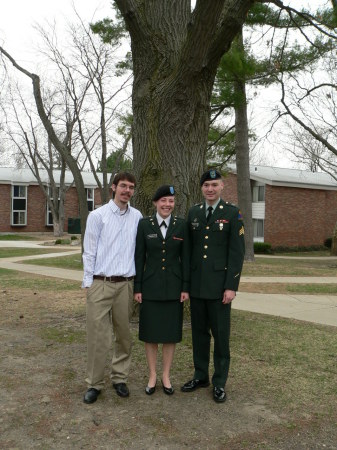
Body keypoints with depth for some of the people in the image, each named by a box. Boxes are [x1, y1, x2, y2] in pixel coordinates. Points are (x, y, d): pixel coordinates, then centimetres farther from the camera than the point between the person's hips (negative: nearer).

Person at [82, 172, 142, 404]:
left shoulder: (137, 216, 5)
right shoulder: (98, 215, 0)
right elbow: (89, 252, 0)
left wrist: (138, 284, 7)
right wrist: (88, 283, -3)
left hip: (125, 284, 3)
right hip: (100, 283, -2)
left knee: (124, 335, 10)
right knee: (97, 336, -1)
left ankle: (120, 378, 25)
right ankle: (94, 383, 13)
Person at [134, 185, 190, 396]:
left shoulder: (182, 225, 1)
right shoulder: (144, 225, -1)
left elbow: (185, 258, 1)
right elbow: (139, 258, 0)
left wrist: (186, 287, -3)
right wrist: (137, 288, -2)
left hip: (173, 287, 0)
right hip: (151, 286, 0)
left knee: (171, 332, 8)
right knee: (150, 333, 7)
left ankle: (166, 375, 23)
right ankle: (152, 376, 23)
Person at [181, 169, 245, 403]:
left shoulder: (233, 214, -3)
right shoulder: (193, 212, 9)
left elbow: (237, 252, -7)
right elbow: (188, 248, 11)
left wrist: (231, 286, -13)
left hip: (219, 286, -4)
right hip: (196, 285, 4)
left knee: (221, 335, 5)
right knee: (199, 332, 13)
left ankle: (220, 382, 19)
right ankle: (201, 376, 28)